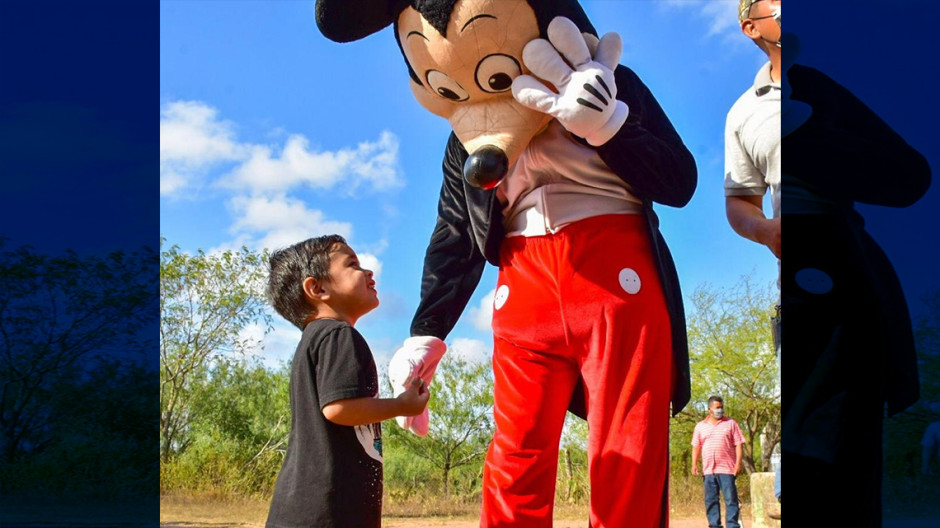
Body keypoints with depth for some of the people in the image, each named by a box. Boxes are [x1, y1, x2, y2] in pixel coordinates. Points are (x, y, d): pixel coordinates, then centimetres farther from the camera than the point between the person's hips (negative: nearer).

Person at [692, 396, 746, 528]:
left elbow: (739, 444, 2)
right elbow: (696, 447, 16)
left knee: (731, 499, -7)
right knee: (710, 500, 5)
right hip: (708, 470, 3)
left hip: (727, 469, -3)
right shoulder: (700, 426, 13)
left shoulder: (731, 424, 7)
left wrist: (738, 463, -8)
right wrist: (694, 464, 6)